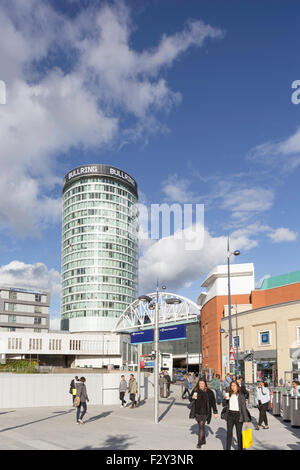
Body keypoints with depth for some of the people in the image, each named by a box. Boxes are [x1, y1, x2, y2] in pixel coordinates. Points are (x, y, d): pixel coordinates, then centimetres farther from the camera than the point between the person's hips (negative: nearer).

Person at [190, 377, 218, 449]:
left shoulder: (209, 392, -7)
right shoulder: (195, 390, 0)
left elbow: (213, 402, 1)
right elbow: (190, 399, 10)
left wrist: (215, 412, 3)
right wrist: (192, 397, -13)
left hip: (204, 412, -3)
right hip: (196, 411, 4)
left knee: (201, 426, -9)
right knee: (201, 426, 16)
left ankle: (199, 443, -1)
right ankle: (203, 440, 32)